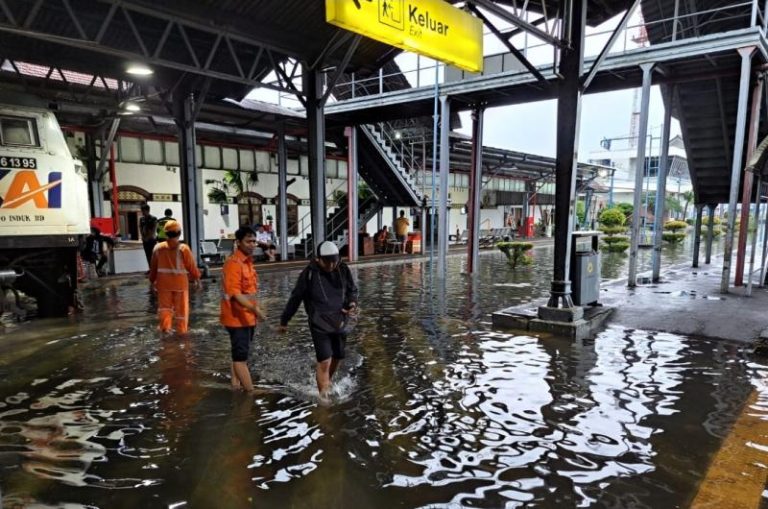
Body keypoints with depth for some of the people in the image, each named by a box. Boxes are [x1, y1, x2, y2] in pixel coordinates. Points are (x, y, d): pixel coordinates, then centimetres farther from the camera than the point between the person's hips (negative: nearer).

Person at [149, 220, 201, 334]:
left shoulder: (158, 248, -2)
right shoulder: (183, 249, -13)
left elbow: (153, 266, 5)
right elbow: (191, 266, -8)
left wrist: (153, 281, 18)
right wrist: (197, 279, 6)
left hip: (163, 283, 2)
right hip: (180, 282, -2)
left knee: (164, 305, 16)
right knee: (181, 307, 11)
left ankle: (165, 326, 3)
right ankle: (182, 329, 19)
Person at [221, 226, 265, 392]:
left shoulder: (248, 261, 11)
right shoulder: (233, 263, -19)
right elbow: (234, 294, -27)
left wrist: (255, 309, 20)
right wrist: (254, 309, -33)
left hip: (247, 317, 10)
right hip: (237, 318, -10)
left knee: (240, 354, 17)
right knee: (240, 356, -3)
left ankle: (236, 387, 27)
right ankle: (251, 392, 2)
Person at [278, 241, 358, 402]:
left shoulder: (343, 270, -1)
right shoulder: (309, 273, -10)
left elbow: (352, 290, 14)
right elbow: (295, 298, -1)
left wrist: (352, 303, -9)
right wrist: (284, 321, 5)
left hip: (340, 323, 4)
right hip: (320, 325, -4)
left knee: (337, 358, 15)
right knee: (324, 361, -11)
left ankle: (327, 382, 41)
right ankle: (323, 395, 0)